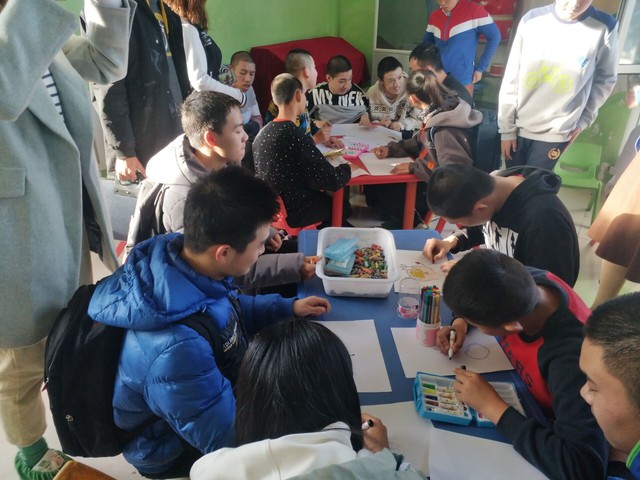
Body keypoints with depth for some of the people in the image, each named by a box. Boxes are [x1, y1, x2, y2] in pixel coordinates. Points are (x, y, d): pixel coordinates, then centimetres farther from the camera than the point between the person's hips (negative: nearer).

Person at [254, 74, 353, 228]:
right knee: (343, 204, 16)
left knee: (327, 196, 25)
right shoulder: (297, 136, -28)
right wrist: (347, 167, -5)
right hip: (291, 213, -7)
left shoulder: (263, 132, -3)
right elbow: (332, 181, -26)